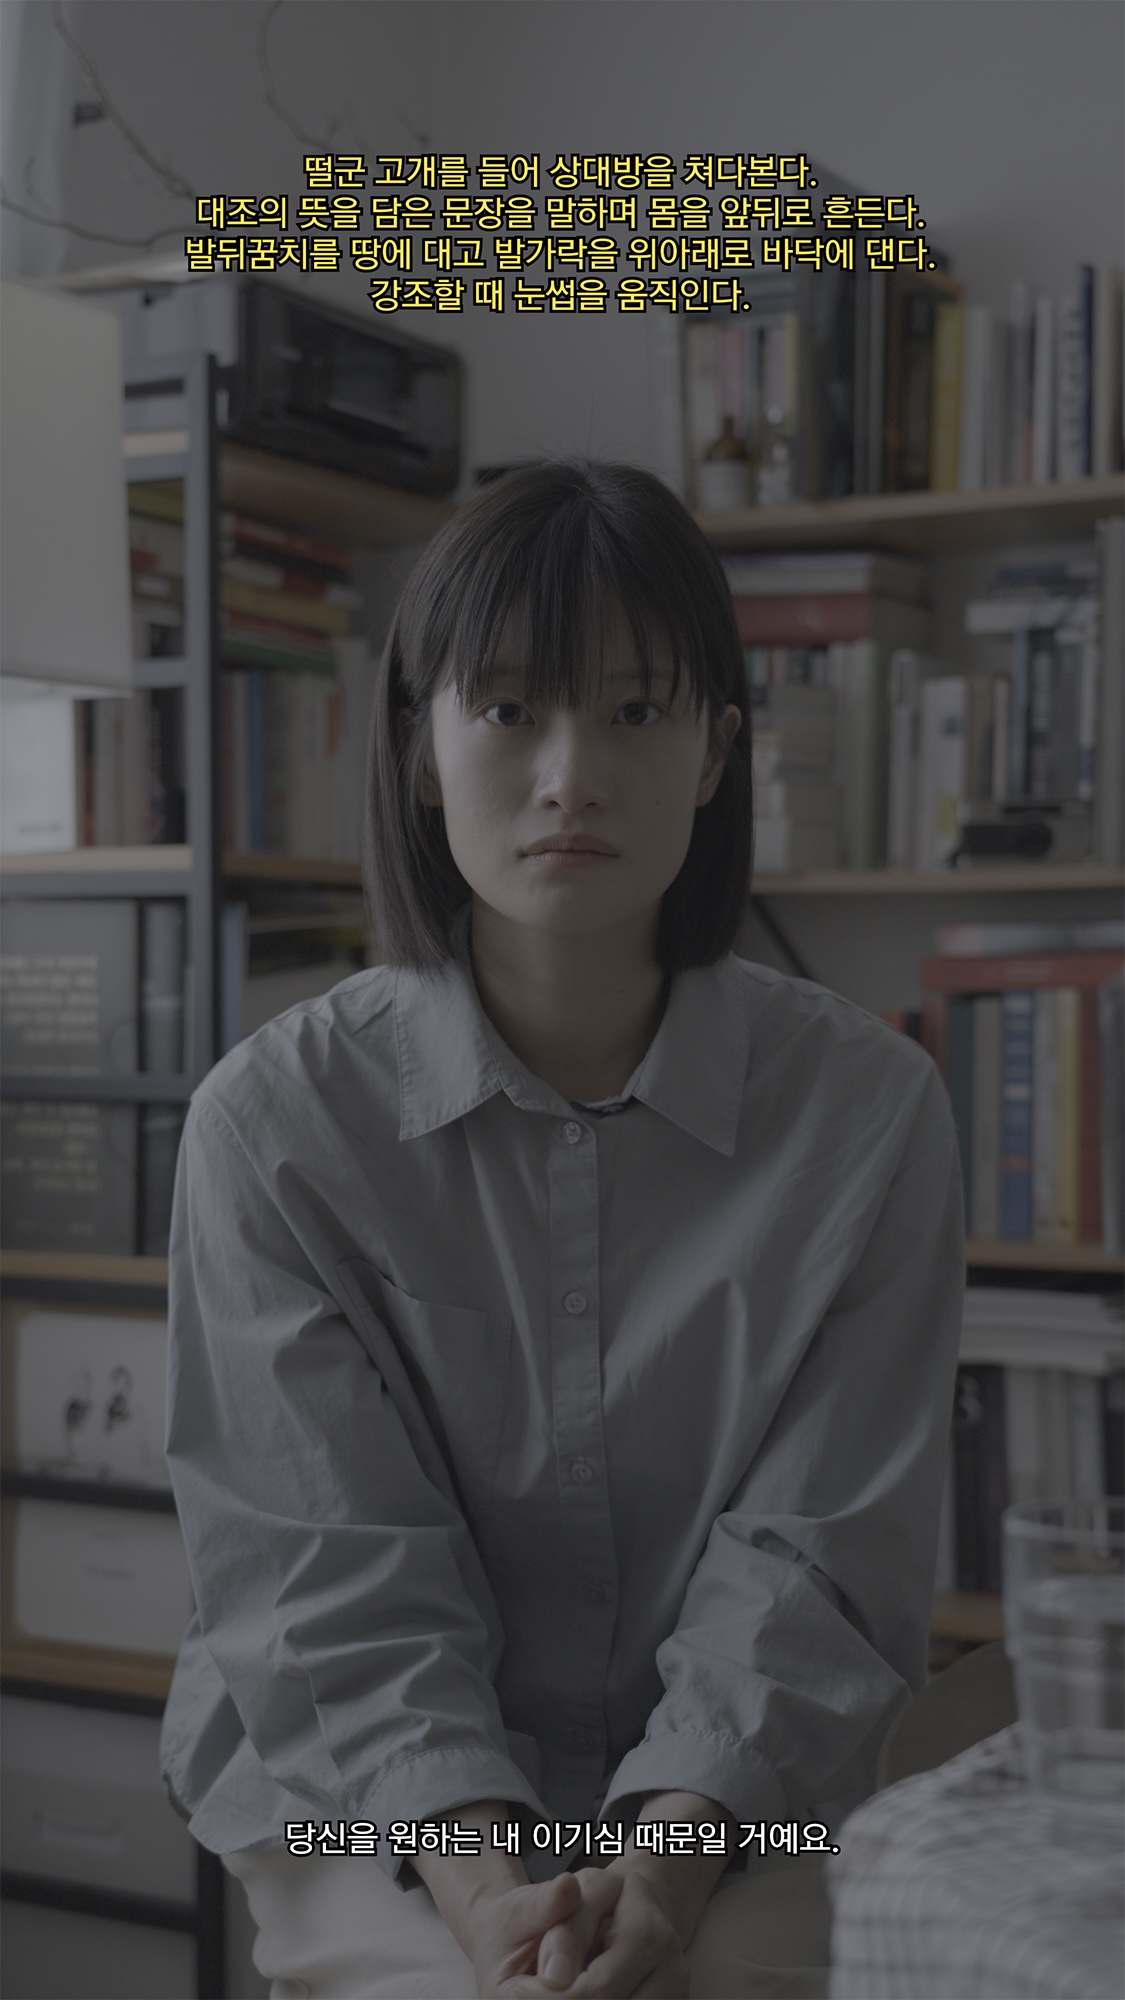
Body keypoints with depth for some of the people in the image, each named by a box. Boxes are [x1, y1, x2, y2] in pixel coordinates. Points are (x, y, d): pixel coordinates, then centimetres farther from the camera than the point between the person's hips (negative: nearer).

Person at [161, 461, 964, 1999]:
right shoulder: (275, 1119, -6)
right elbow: (333, 1580, -8)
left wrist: (663, 1863, -20)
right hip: (370, 1801, -1)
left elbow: (812, 1560, -6)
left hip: (727, 1804, 1)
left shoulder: (866, 1110, -4)